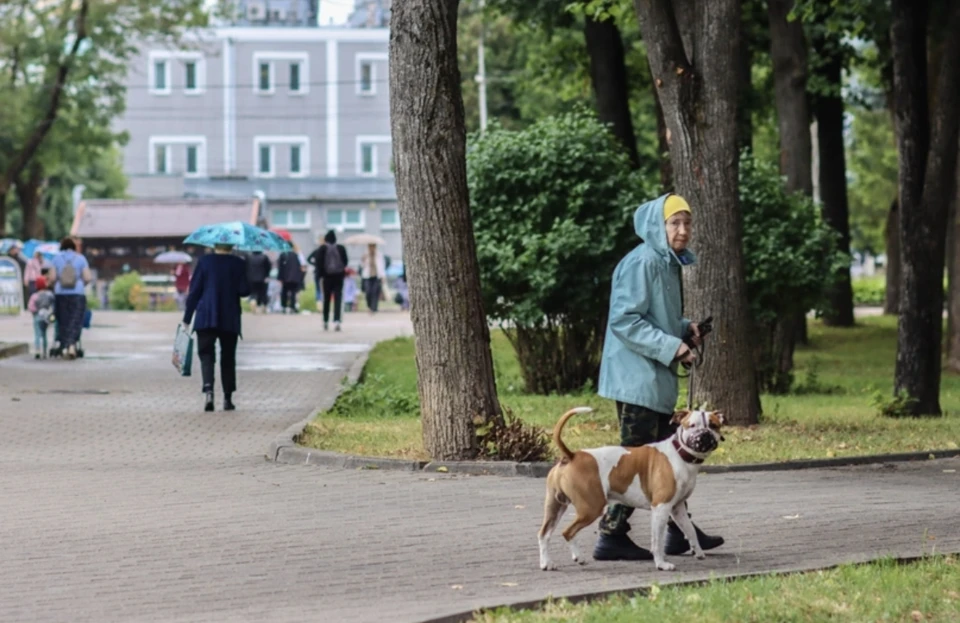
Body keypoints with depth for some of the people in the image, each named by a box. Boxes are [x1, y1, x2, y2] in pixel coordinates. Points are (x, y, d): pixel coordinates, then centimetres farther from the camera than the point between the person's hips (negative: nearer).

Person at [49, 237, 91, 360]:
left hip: (61, 294, 1)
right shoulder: (81, 258, 2)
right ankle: (72, 343, -21)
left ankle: (64, 347, 3)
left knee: (63, 322, 8)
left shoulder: (57, 258, 3)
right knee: (75, 322, -1)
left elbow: (52, 277, -3)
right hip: (78, 294, -1)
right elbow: (87, 278, -3)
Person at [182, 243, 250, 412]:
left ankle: (208, 389, -25)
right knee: (228, 358, 12)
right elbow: (244, 290, -7)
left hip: (206, 318, -1)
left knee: (206, 354, 0)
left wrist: (187, 318, 4)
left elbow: (194, 291, -1)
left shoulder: (205, 261, -2)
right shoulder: (239, 264, -3)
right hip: (230, 320, 1)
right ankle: (227, 398, 14)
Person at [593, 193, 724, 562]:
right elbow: (625, 320, -22)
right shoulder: (642, 262, -16)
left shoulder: (669, 263, 16)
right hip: (636, 377, -10)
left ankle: (680, 532, 25)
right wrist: (671, 346, -23)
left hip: (656, 379, 10)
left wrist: (685, 329, 7)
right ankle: (612, 536, -4)